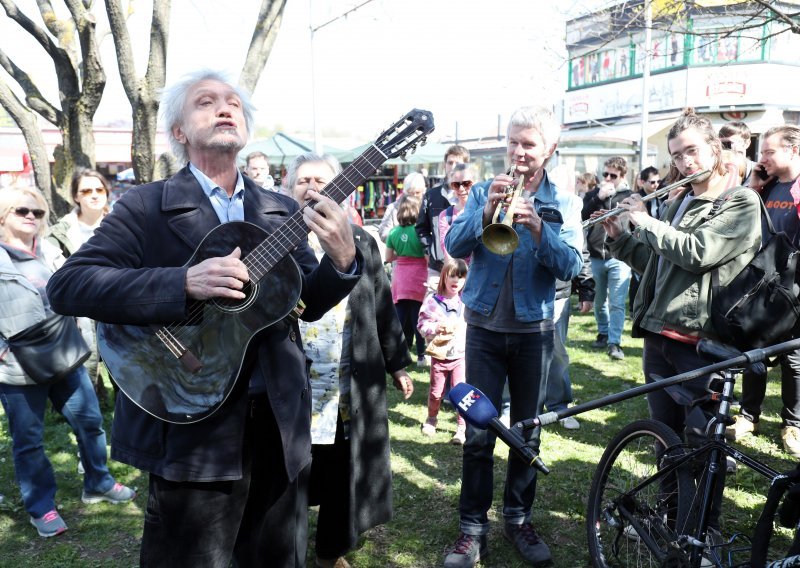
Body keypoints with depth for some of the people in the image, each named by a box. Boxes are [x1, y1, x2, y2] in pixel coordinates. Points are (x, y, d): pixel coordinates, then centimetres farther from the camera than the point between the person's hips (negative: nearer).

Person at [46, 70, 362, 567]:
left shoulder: (281, 211, 9)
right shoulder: (146, 206, -4)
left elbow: (307, 303, 7)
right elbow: (66, 286, -13)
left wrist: (342, 260, -14)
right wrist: (185, 283, -25)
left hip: (280, 420, 5)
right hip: (192, 423, -4)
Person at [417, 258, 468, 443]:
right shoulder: (432, 301, -6)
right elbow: (422, 325, -6)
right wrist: (436, 327, -22)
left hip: (461, 354, 0)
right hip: (439, 355, 0)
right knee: (436, 391, 15)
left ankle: (462, 428, 12)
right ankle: (431, 418, 39)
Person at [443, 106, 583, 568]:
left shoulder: (564, 203, 2)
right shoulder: (484, 192, 3)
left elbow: (571, 266, -12)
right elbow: (455, 246, -10)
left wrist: (537, 227, -27)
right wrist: (487, 213, -26)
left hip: (534, 330, 1)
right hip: (485, 326, 0)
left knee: (527, 431, 12)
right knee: (479, 433, 2)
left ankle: (519, 517, 30)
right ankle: (473, 528, 15)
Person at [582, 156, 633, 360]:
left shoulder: (630, 197, 0)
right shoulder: (593, 194, 8)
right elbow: (581, 217, -7)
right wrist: (599, 197, -14)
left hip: (619, 258, -3)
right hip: (596, 256, 3)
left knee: (617, 303, -5)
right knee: (599, 301, 16)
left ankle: (614, 343, 0)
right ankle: (603, 333, 33)